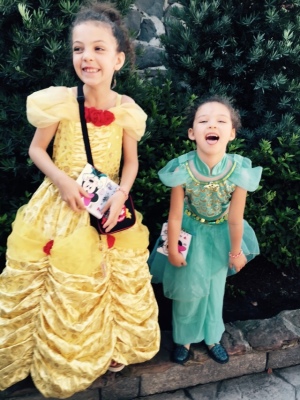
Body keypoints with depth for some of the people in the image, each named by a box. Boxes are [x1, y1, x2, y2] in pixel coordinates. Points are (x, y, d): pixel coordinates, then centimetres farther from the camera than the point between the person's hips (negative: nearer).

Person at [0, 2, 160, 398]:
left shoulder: (127, 109, -7)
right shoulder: (59, 101, -13)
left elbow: (131, 161, 4)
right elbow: (36, 149, -2)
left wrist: (121, 194, -12)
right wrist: (62, 180, -17)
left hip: (108, 208, 2)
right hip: (61, 206, -2)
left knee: (113, 280, 15)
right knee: (59, 286, 9)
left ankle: (109, 346, 42)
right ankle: (56, 364, 33)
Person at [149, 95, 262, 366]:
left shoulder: (239, 170, -28)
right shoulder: (182, 169, -29)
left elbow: (235, 219, -17)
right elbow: (175, 215, -17)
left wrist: (236, 251, -4)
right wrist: (173, 249, -7)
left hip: (220, 235, 1)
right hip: (191, 233, -1)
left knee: (215, 288, 19)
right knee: (187, 289, 14)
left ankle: (212, 337, 44)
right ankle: (184, 338, 39)